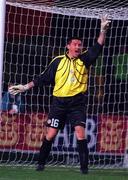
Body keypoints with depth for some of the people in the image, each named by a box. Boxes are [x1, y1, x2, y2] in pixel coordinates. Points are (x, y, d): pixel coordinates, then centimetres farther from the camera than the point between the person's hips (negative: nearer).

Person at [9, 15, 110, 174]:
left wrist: (103, 30, -20)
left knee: (80, 131, -14)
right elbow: (44, 78, 9)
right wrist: (25, 87, 7)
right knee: (51, 134, 0)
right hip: (59, 102, 1)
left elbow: (97, 47, -8)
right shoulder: (58, 61, 5)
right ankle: (41, 163, 14)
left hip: (77, 103, -1)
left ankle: (84, 166, -9)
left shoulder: (84, 60, 4)